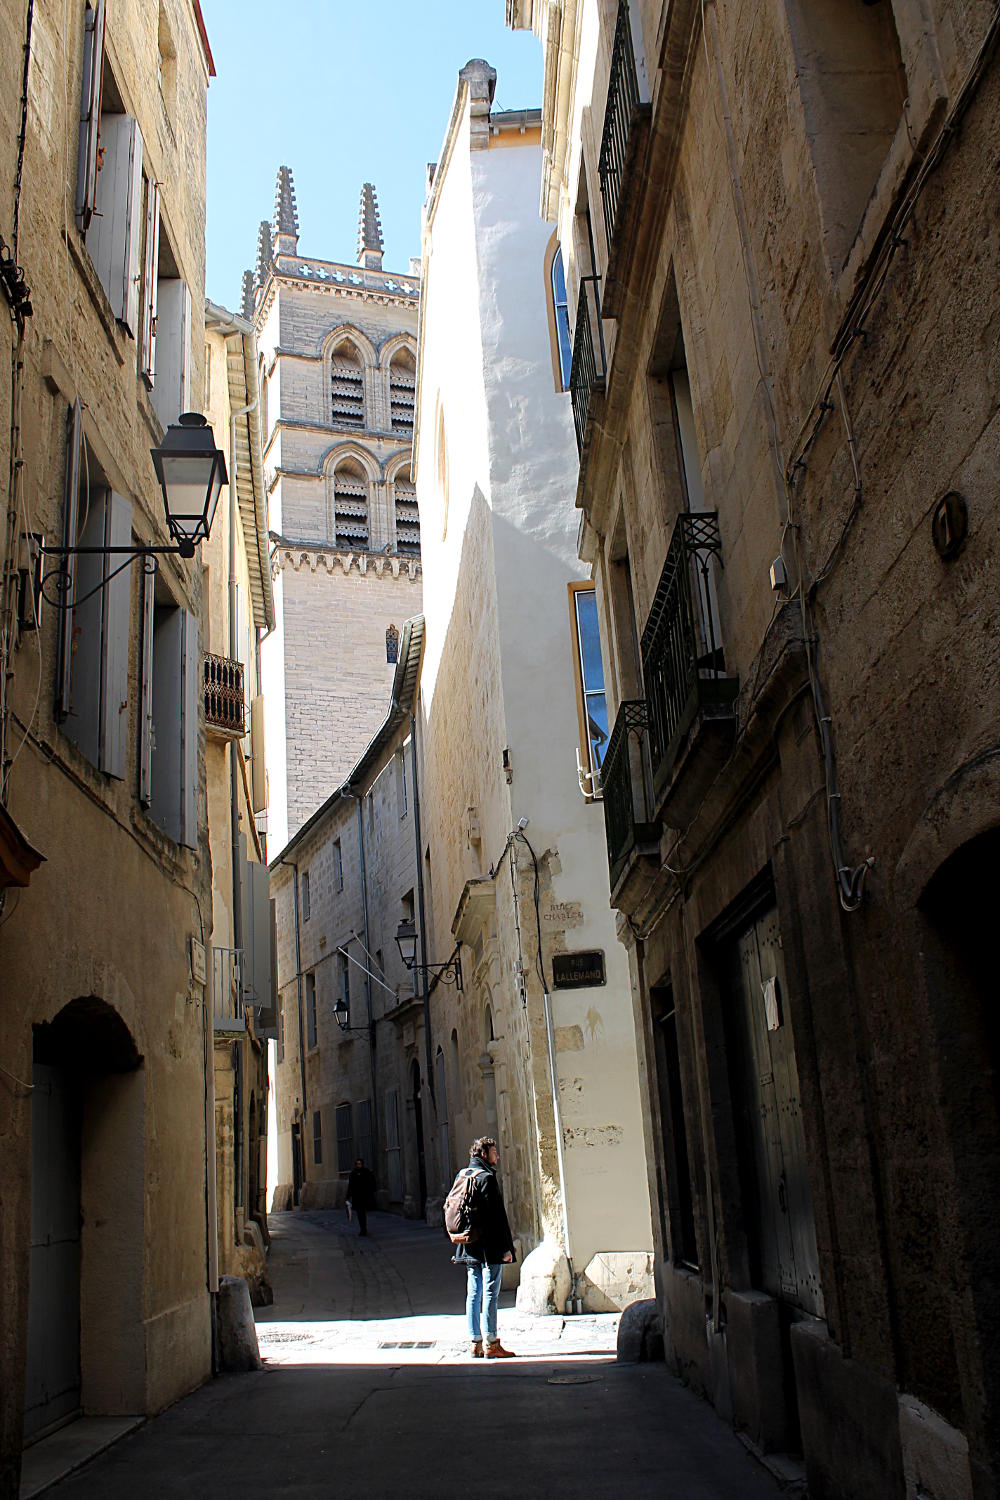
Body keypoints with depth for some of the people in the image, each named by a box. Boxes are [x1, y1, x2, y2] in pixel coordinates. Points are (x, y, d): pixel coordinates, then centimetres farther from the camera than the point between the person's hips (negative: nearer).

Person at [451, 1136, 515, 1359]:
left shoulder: (463, 1176, 13)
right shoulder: (486, 1178, -13)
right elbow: (496, 1215, -17)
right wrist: (506, 1247, -15)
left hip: (470, 1247, 8)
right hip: (489, 1248, -8)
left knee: (474, 1293, 10)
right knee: (490, 1293, -4)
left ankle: (475, 1343, 13)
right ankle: (491, 1344, -1)